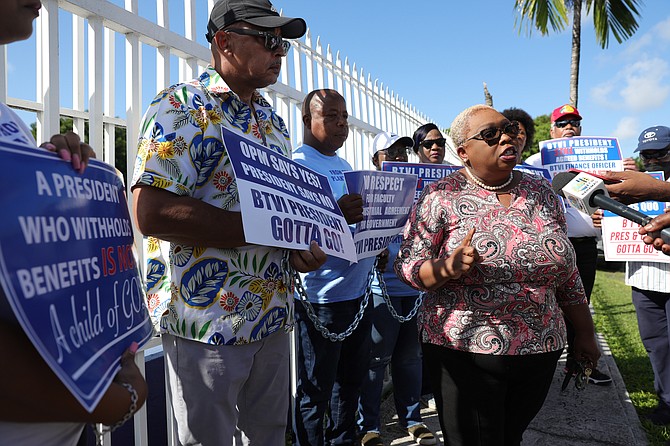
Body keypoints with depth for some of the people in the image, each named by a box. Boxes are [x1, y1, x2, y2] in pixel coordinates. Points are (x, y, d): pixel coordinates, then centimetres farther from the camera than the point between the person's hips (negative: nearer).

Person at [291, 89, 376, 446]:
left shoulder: (344, 165, 16)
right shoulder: (298, 163, -10)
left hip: (357, 290, 9)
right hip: (321, 298, -8)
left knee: (351, 379, 20)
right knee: (315, 393, 5)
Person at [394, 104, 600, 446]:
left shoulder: (541, 192, 6)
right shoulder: (441, 197, -8)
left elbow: (567, 273, 12)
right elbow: (406, 266, -10)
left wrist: (585, 334, 14)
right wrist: (448, 267, -29)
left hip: (540, 352, 4)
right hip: (464, 353, -4)